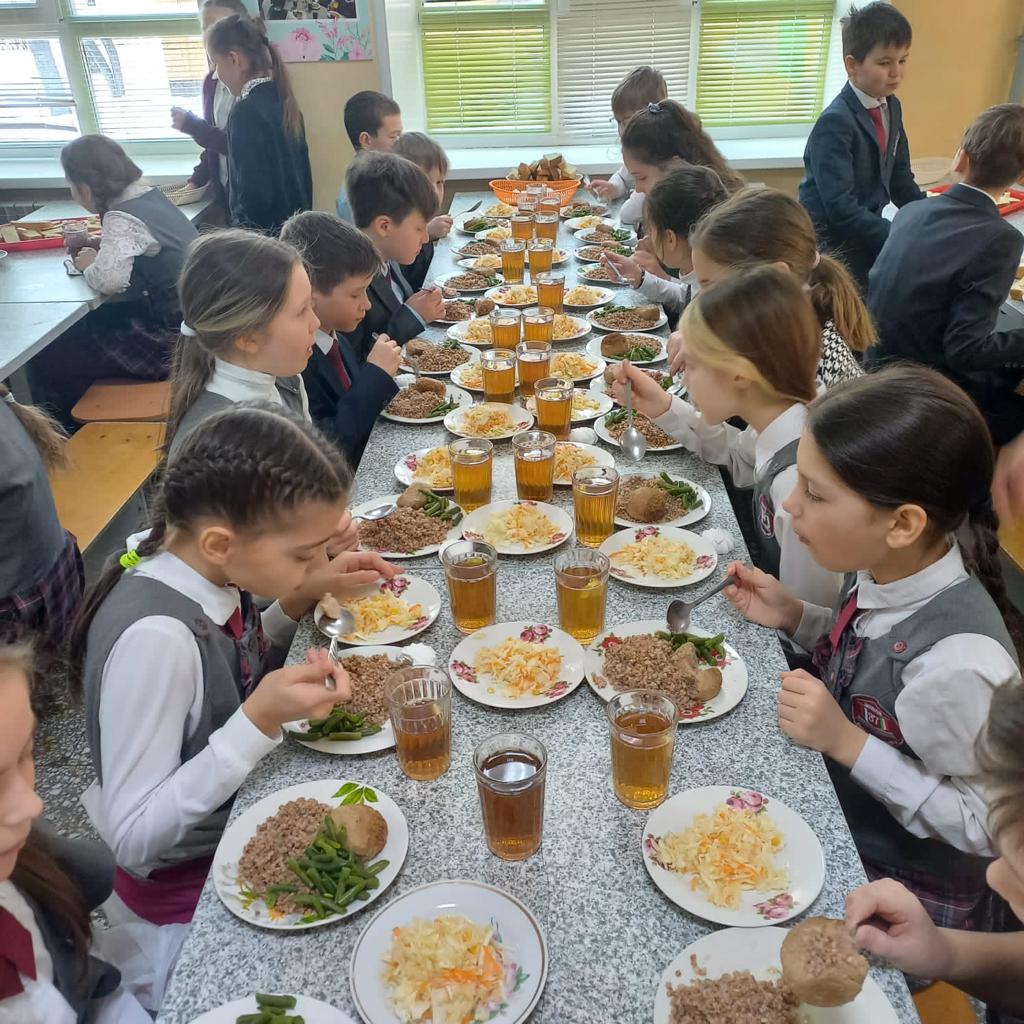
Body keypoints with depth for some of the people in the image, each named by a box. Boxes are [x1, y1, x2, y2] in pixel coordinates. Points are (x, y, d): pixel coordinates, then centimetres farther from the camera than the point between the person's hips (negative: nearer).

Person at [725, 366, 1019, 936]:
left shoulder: (960, 663, -35)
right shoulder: (885, 568, -14)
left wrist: (847, 741, -31)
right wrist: (793, 616, -9)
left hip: (907, 899, -6)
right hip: (839, 820, 6)